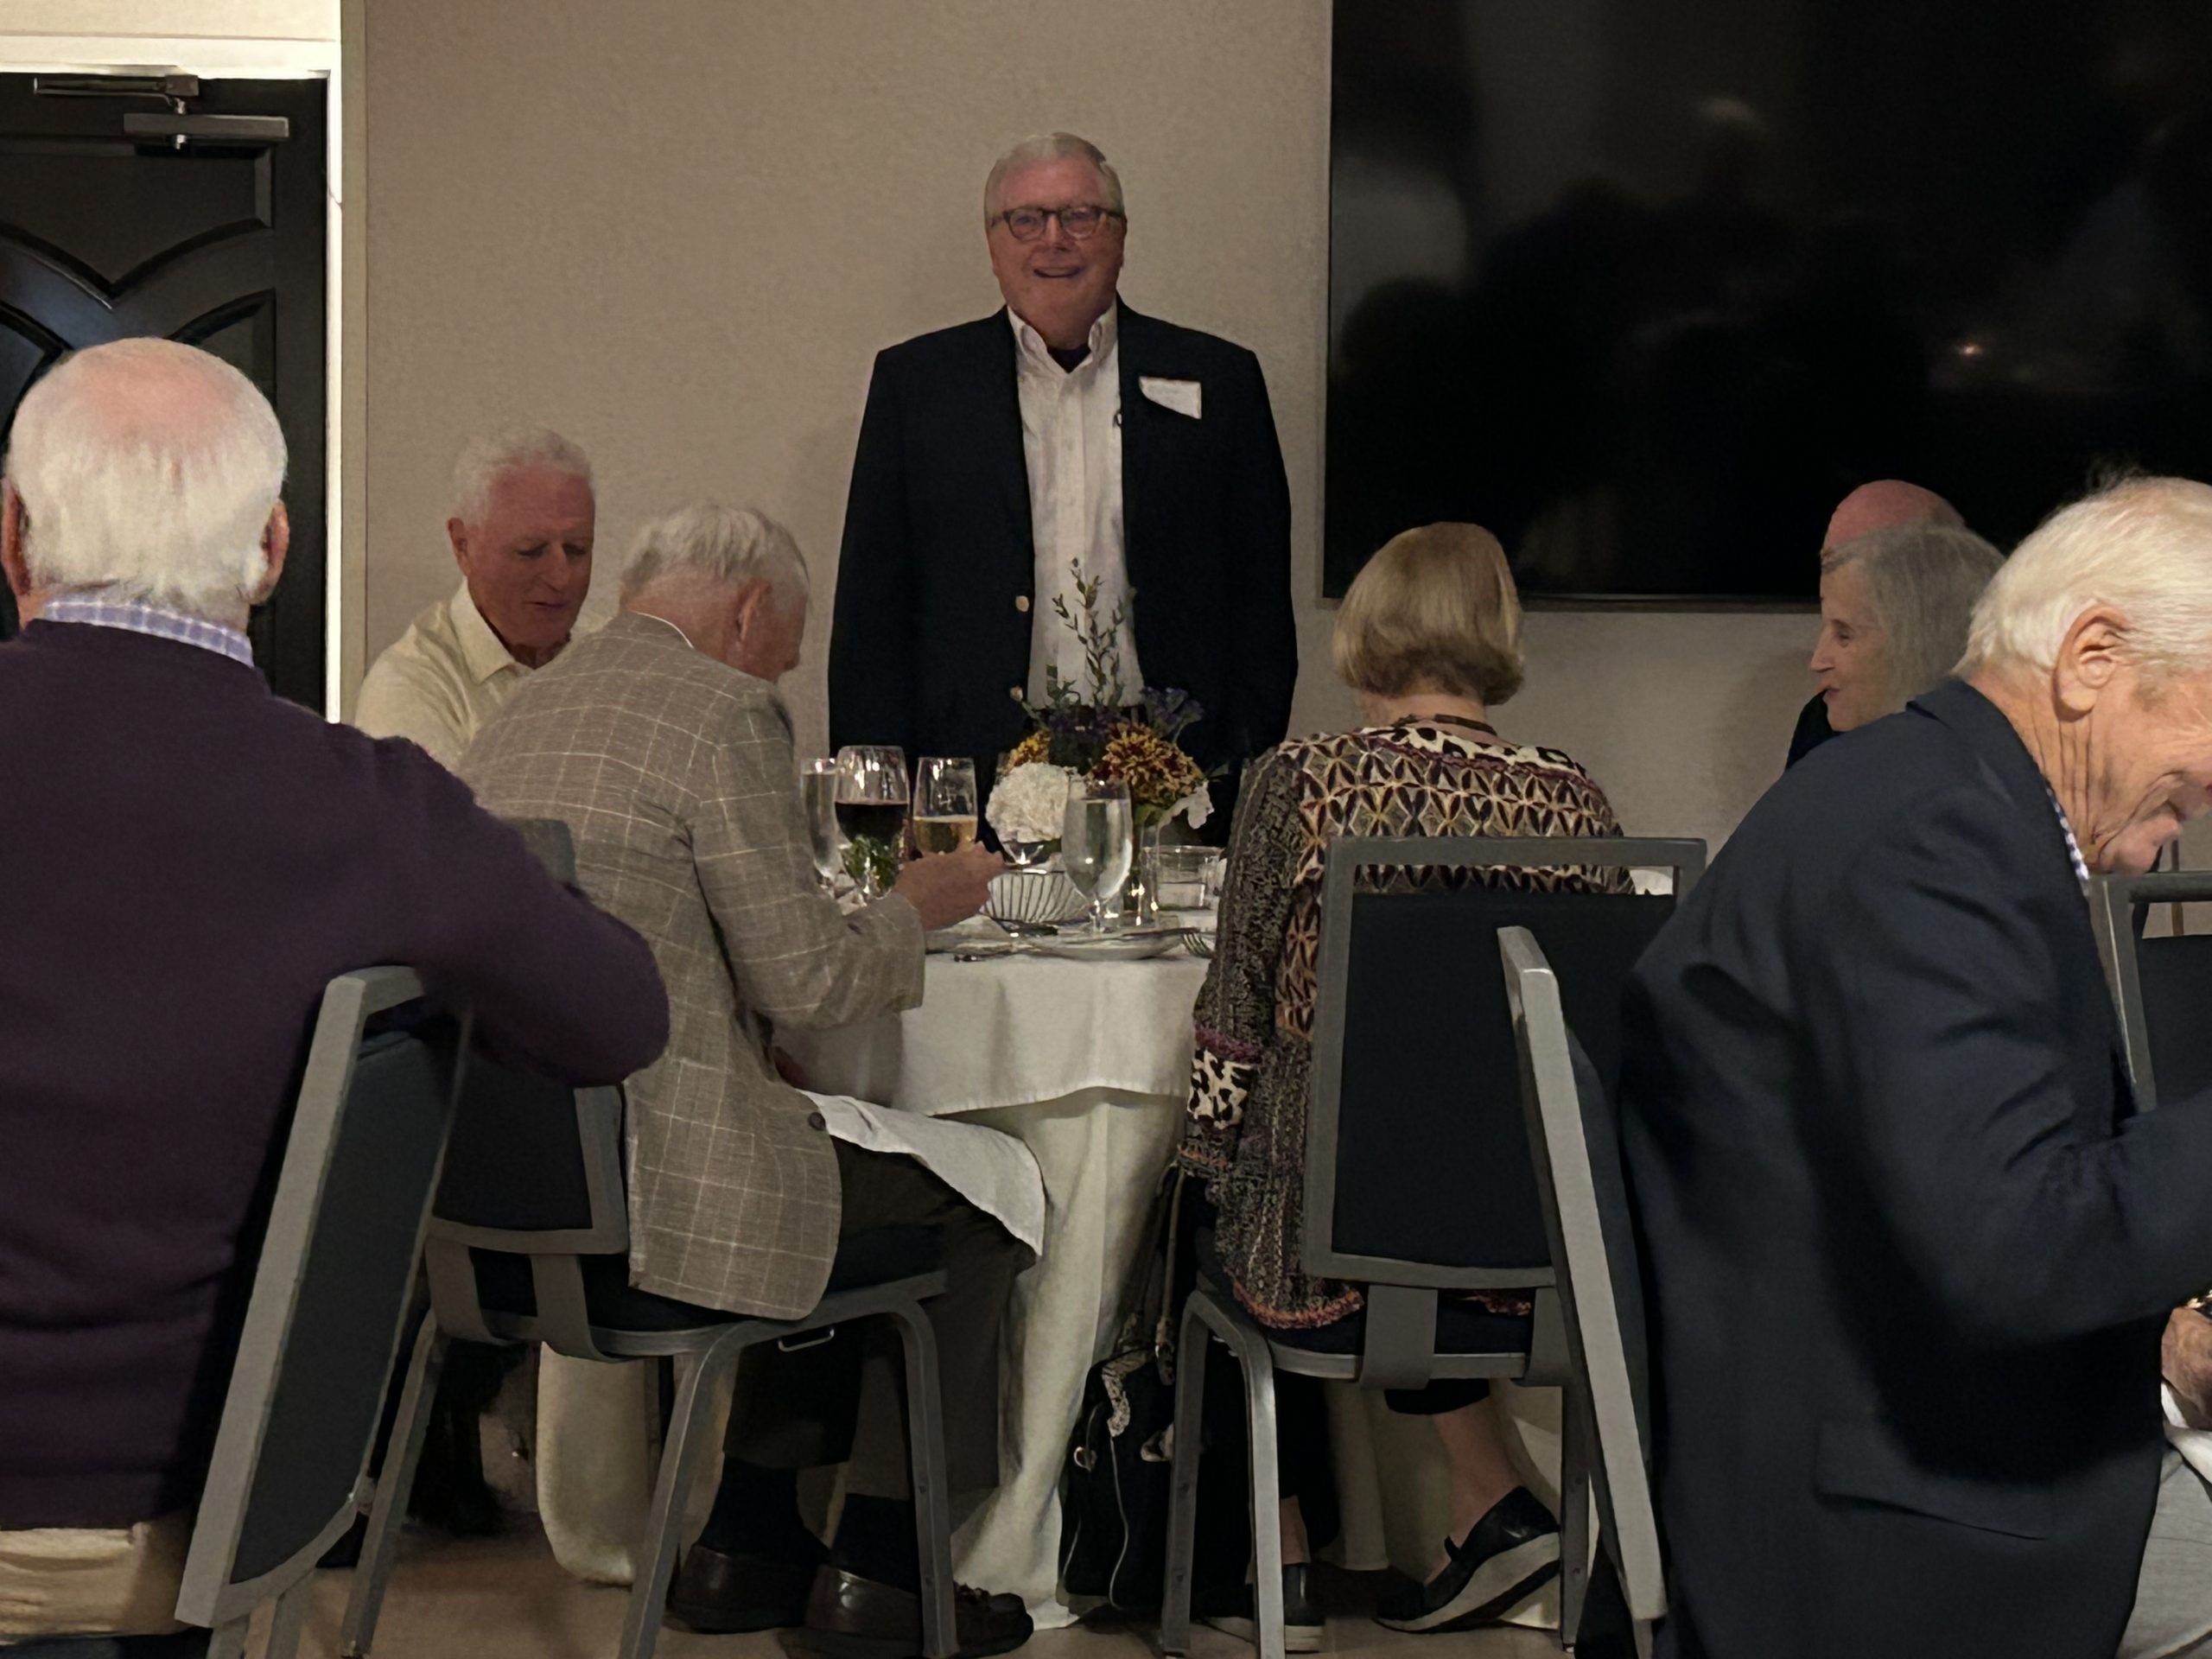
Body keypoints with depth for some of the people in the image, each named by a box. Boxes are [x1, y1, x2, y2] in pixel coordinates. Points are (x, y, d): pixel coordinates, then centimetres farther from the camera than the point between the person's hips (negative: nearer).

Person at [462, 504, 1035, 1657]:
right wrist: (912, 907, 7)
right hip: (649, 1182, -9)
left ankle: (747, 1541, 29)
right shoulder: (724, 712, -10)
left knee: (833, 1168, 30)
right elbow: (804, 981, -12)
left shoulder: (519, 711, 16)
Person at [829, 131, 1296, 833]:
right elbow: (871, 612, 8)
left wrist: (1247, 790, 1)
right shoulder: (915, 381, 10)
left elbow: (1262, 611, 9)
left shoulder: (1217, 381, 10)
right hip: (974, 787, 0)